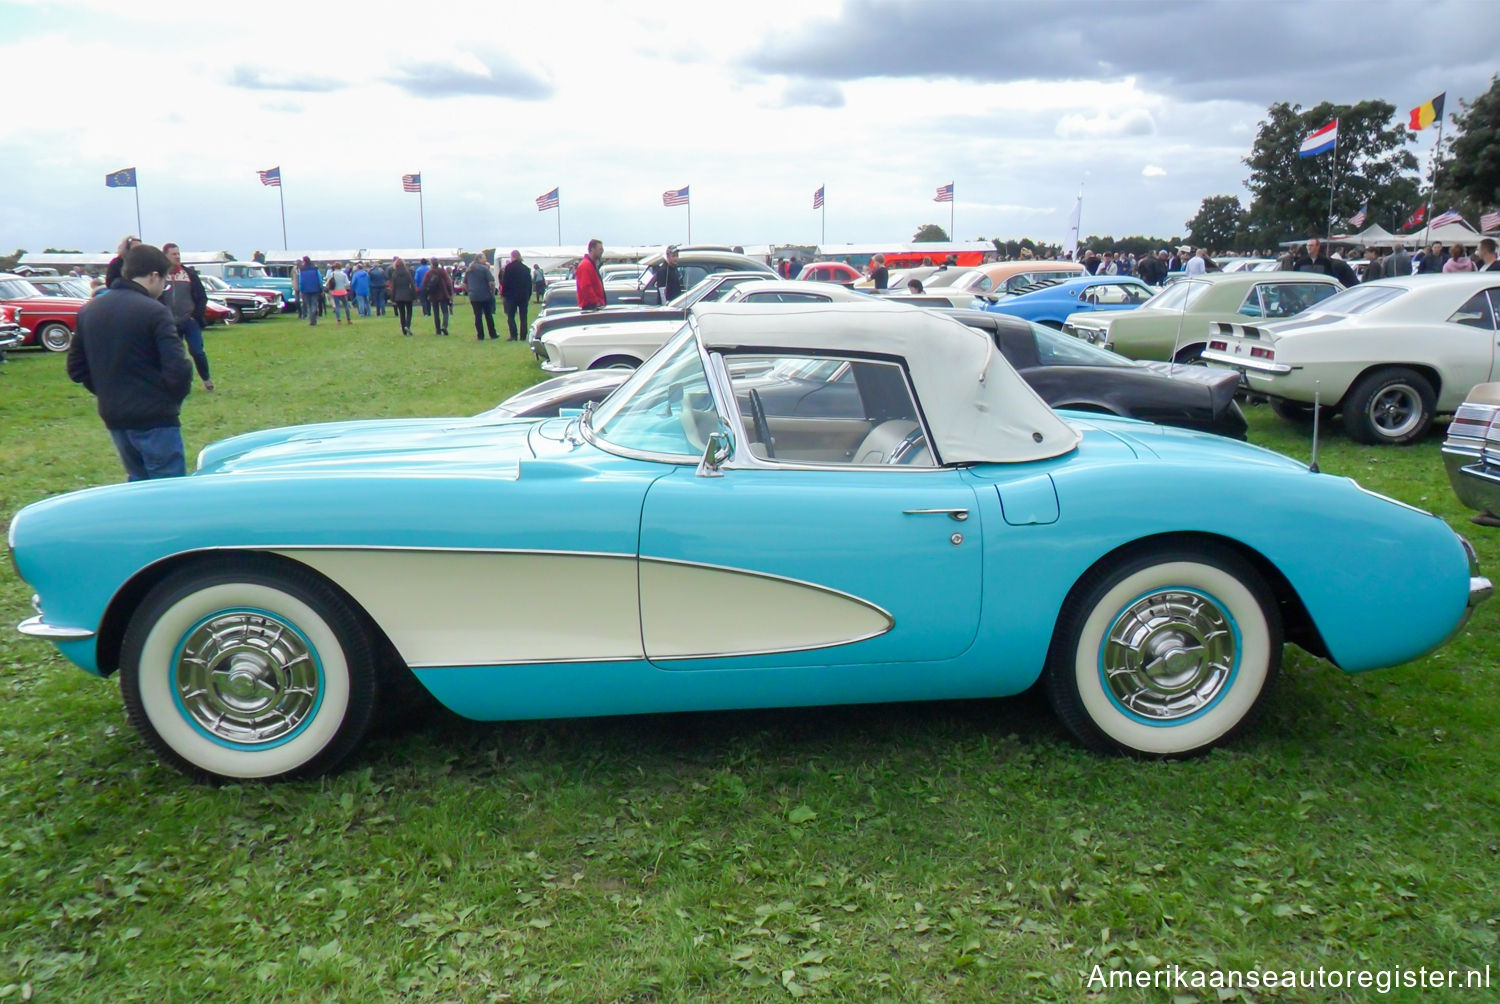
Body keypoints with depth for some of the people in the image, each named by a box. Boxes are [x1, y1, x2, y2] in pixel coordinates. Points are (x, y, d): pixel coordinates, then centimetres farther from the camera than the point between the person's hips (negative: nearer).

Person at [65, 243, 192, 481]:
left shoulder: (89, 311, 9)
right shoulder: (154, 311, -13)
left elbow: (76, 368, 13)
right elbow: (178, 369, -20)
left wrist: (108, 393, 18)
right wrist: (174, 398, -2)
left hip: (113, 417, 7)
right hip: (154, 418, -7)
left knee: (138, 482, 22)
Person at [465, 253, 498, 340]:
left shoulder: (469, 270, 10)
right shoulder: (484, 268, -9)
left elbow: (464, 284, 15)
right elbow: (491, 282, -16)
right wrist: (492, 292, -3)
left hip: (473, 297, 4)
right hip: (485, 296, -4)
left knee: (478, 316, 5)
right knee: (489, 315, 7)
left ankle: (480, 336, 5)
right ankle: (492, 335, 12)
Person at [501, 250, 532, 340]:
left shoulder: (509, 267, -9)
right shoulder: (526, 268, 6)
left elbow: (504, 282, -9)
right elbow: (529, 283, 10)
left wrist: (503, 292, 0)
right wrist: (528, 295, 15)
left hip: (511, 295, -4)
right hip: (524, 296, 4)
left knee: (510, 317, 1)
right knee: (523, 317, 7)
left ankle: (513, 335, -9)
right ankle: (523, 336, 5)